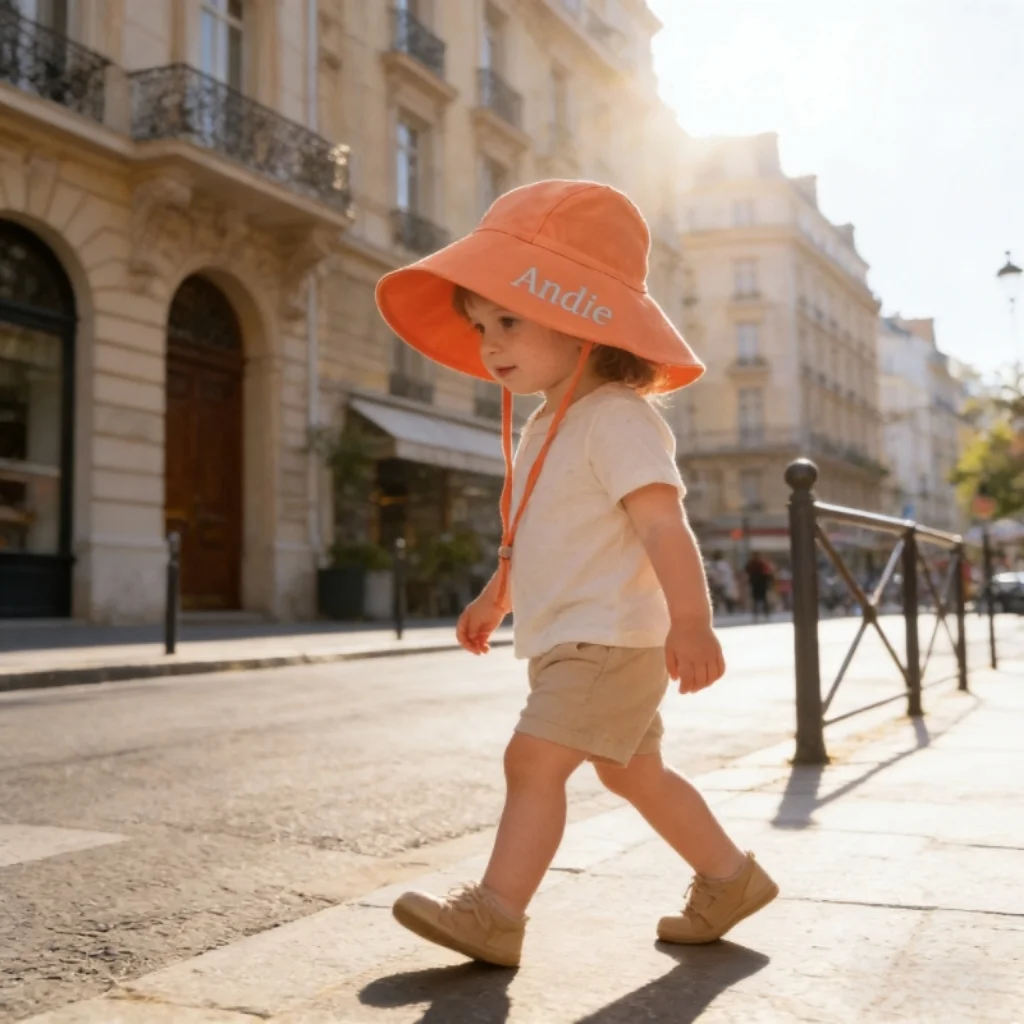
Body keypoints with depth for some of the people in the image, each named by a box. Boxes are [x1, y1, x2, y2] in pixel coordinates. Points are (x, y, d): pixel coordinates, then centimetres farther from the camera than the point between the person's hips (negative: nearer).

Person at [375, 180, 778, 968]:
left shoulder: (617, 417, -16)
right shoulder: (546, 427, 14)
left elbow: (663, 523, -27)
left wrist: (691, 620, -36)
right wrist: (494, 599, 31)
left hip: (608, 641, -10)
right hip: (567, 644, 10)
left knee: (533, 759, -14)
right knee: (634, 772, 17)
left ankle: (495, 911, -6)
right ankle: (731, 879, 31)